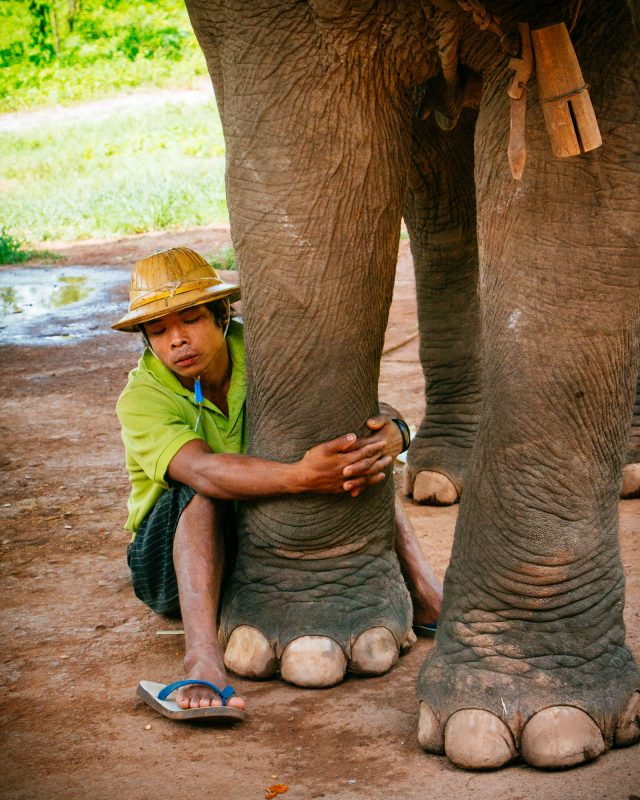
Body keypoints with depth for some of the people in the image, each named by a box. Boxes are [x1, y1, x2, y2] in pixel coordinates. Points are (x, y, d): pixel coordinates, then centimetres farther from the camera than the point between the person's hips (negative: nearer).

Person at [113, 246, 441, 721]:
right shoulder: (142, 400, -18)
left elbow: (371, 412, -19)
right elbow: (202, 471, -39)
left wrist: (391, 435, -45)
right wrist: (300, 477, -56)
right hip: (180, 560, -3)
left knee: (357, 458, -17)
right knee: (205, 495, -35)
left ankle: (428, 603, -26)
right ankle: (204, 666, -53)